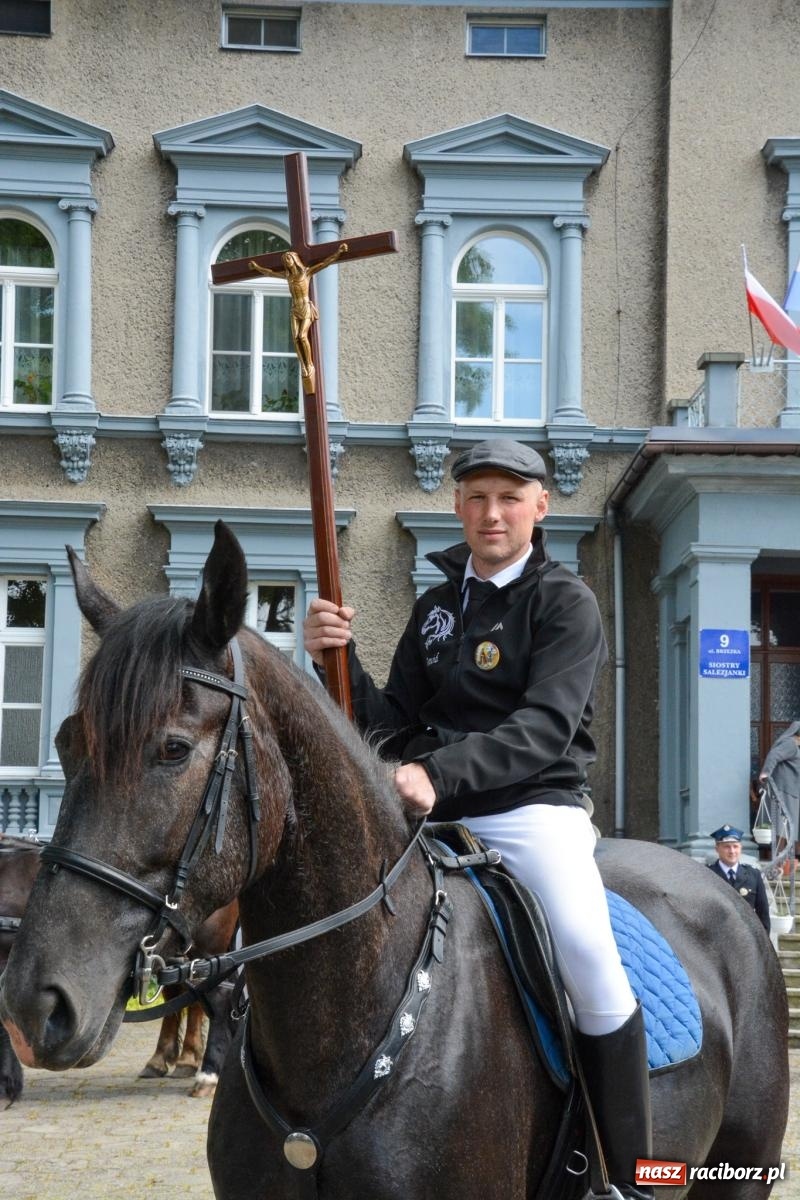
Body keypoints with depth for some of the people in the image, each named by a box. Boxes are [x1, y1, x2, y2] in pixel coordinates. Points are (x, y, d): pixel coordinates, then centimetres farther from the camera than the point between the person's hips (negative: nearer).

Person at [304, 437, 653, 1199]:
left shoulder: (566, 604, -3)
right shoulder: (436, 607, 14)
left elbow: (546, 725, -18)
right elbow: (395, 724, 10)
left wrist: (443, 772, -33)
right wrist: (339, 661, -9)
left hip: (534, 810, -6)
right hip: (441, 816, 6)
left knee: (586, 949, -31)